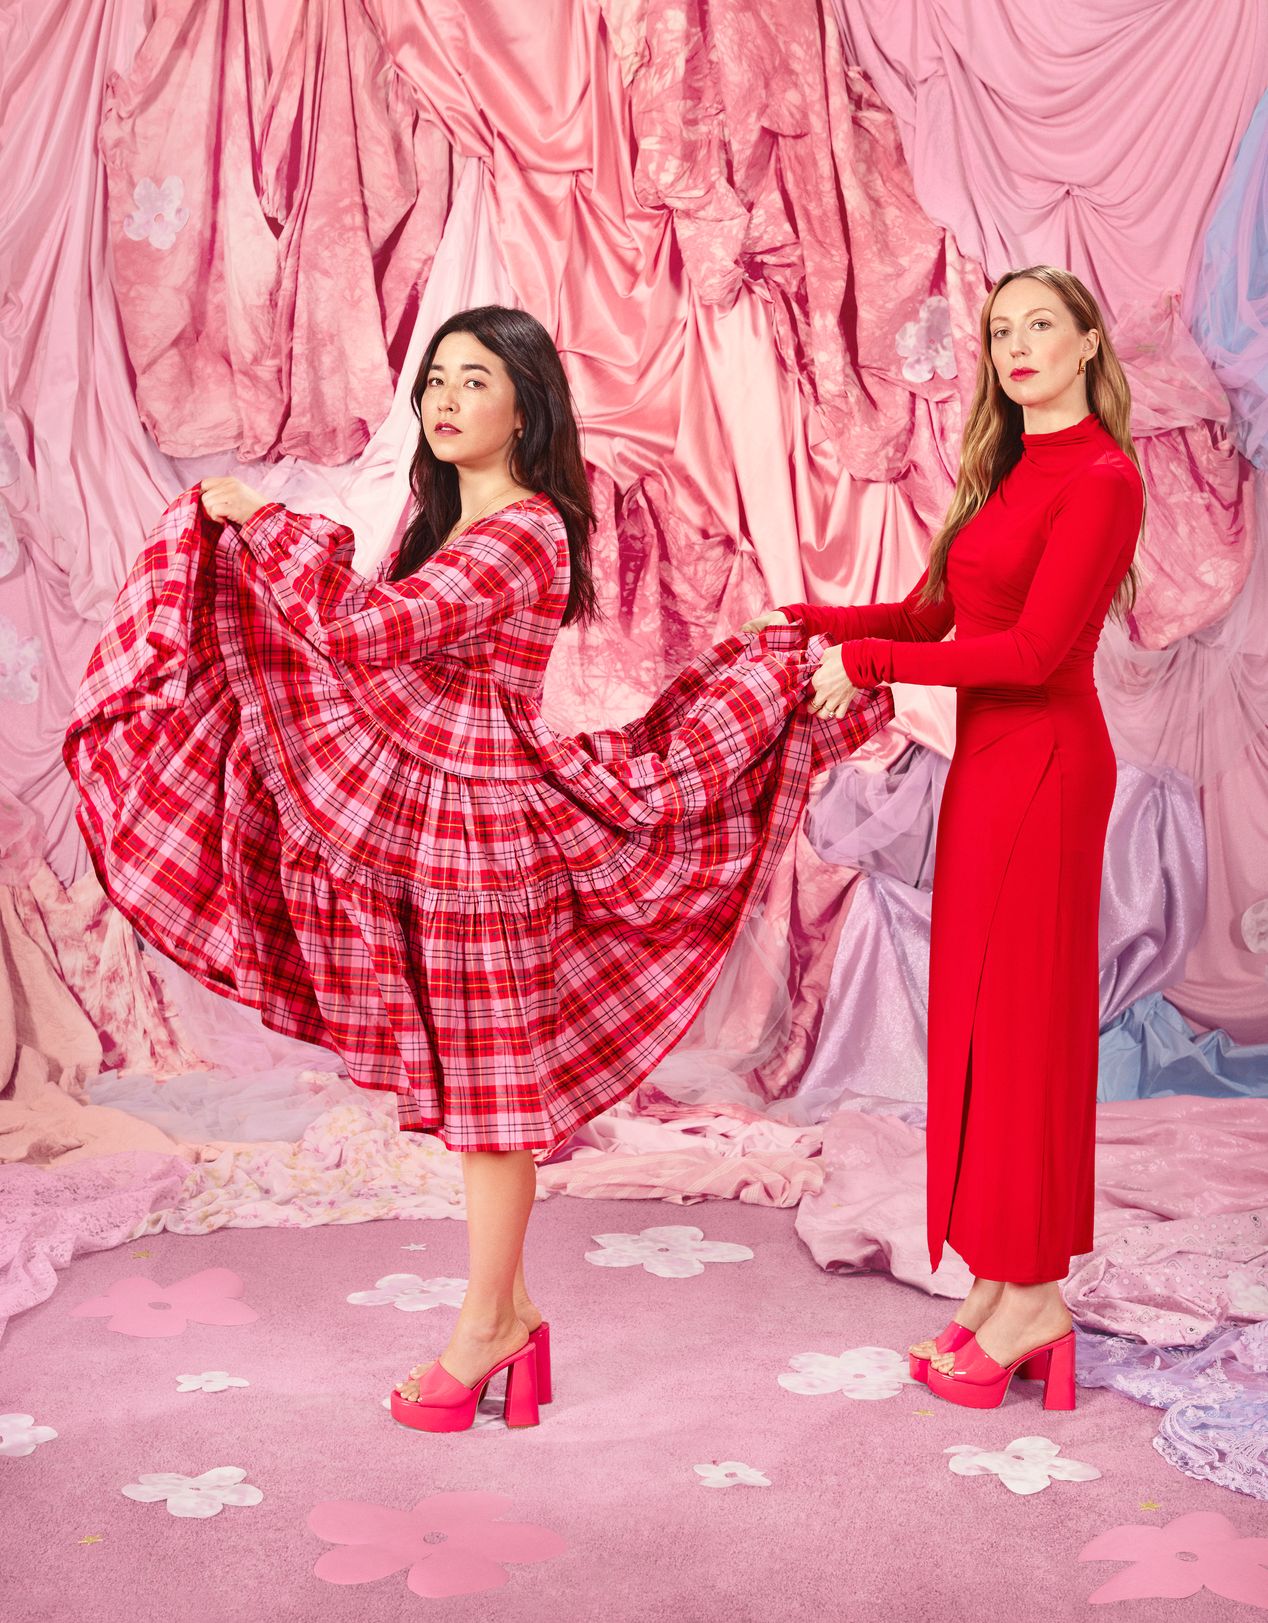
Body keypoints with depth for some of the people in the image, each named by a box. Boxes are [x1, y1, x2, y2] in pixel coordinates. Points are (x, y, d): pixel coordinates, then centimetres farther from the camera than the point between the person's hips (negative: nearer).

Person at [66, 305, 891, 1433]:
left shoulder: (521, 534, -18)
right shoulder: (453, 522, 13)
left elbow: (369, 628, -29)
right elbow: (386, 639, 18)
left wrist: (263, 518, -16)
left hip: (483, 821, -9)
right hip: (420, 813, 10)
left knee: (490, 1081, 3)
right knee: (465, 1073, 14)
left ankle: (483, 1328, 19)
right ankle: (512, 1313, 26)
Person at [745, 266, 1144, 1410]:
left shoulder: (1101, 478, -12)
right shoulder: (1015, 471, 16)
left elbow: (1035, 650, -20)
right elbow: (934, 611, 18)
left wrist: (868, 659, -15)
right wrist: (809, 620, 7)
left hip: (1043, 766, -9)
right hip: (992, 763, 9)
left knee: (1021, 1018, -3)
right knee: (983, 1016, 10)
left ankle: (1033, 1298, 10)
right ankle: (998, 1287, 20)